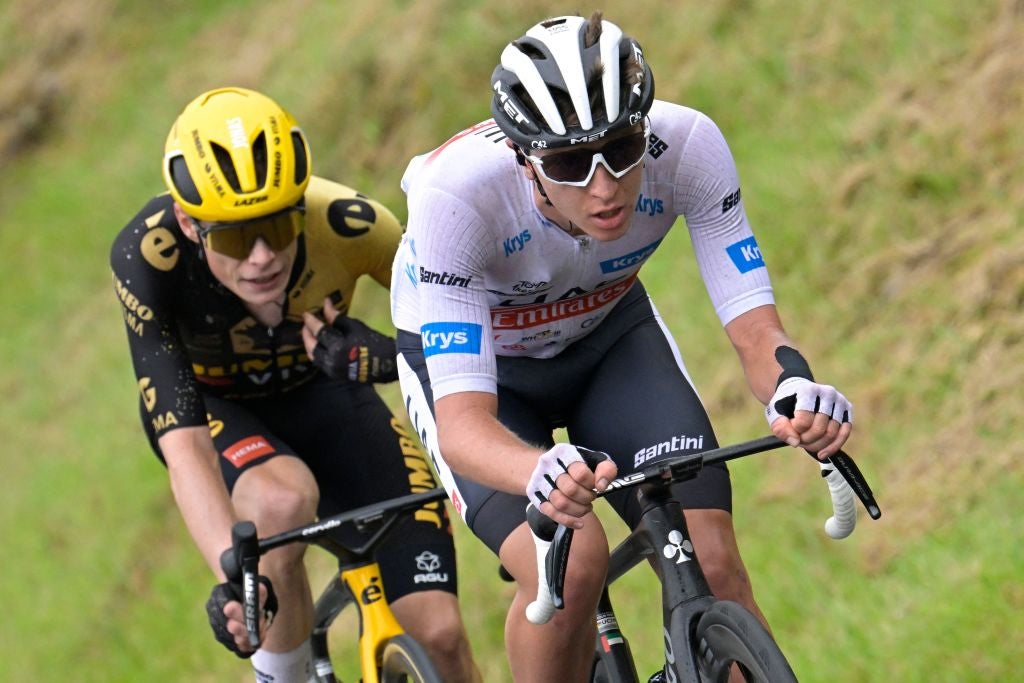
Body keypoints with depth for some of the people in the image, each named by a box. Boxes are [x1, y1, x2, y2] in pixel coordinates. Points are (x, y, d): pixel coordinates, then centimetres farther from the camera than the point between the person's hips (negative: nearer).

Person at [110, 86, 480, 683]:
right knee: (284, 499, -37)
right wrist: (234, 577, -52)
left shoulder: (344, 223, -32)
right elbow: (183, 442, -38)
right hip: (216, 408, -1)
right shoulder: (147, 255, -34)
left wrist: (391, 356, -38)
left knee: (439, 632, -14)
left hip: (323, 394, 1)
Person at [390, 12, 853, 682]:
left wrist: (794, 387, -49)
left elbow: (754, 325, -25)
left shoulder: (688, 145, -31)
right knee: (569, 564, -27)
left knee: (712, 561, -17)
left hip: (608, 332, 3)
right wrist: (543, 474, -63)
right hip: (464, 352, -3)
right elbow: (463, 425, -41)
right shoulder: (456, 194, -39)